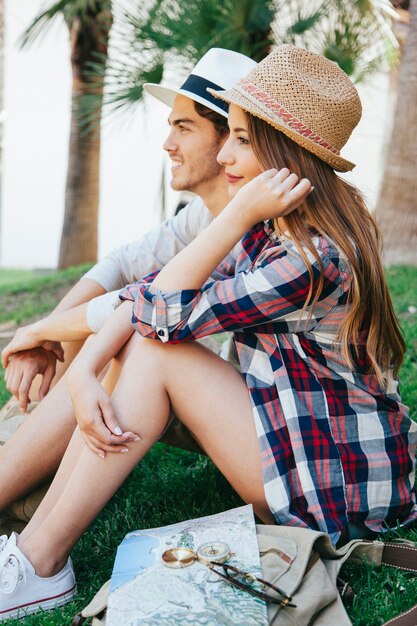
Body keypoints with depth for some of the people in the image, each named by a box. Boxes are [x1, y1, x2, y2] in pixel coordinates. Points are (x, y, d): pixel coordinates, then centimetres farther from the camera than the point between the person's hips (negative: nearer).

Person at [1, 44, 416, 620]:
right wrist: (84, 369, -15)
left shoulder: (314, 257, -26)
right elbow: (156, 288, -3)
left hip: (338, 485, -9)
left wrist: (239, 215, -24)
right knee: (144, 341, -5)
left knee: (158, 349, -17)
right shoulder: (274, 227, 3)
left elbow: (165, 312, -22)